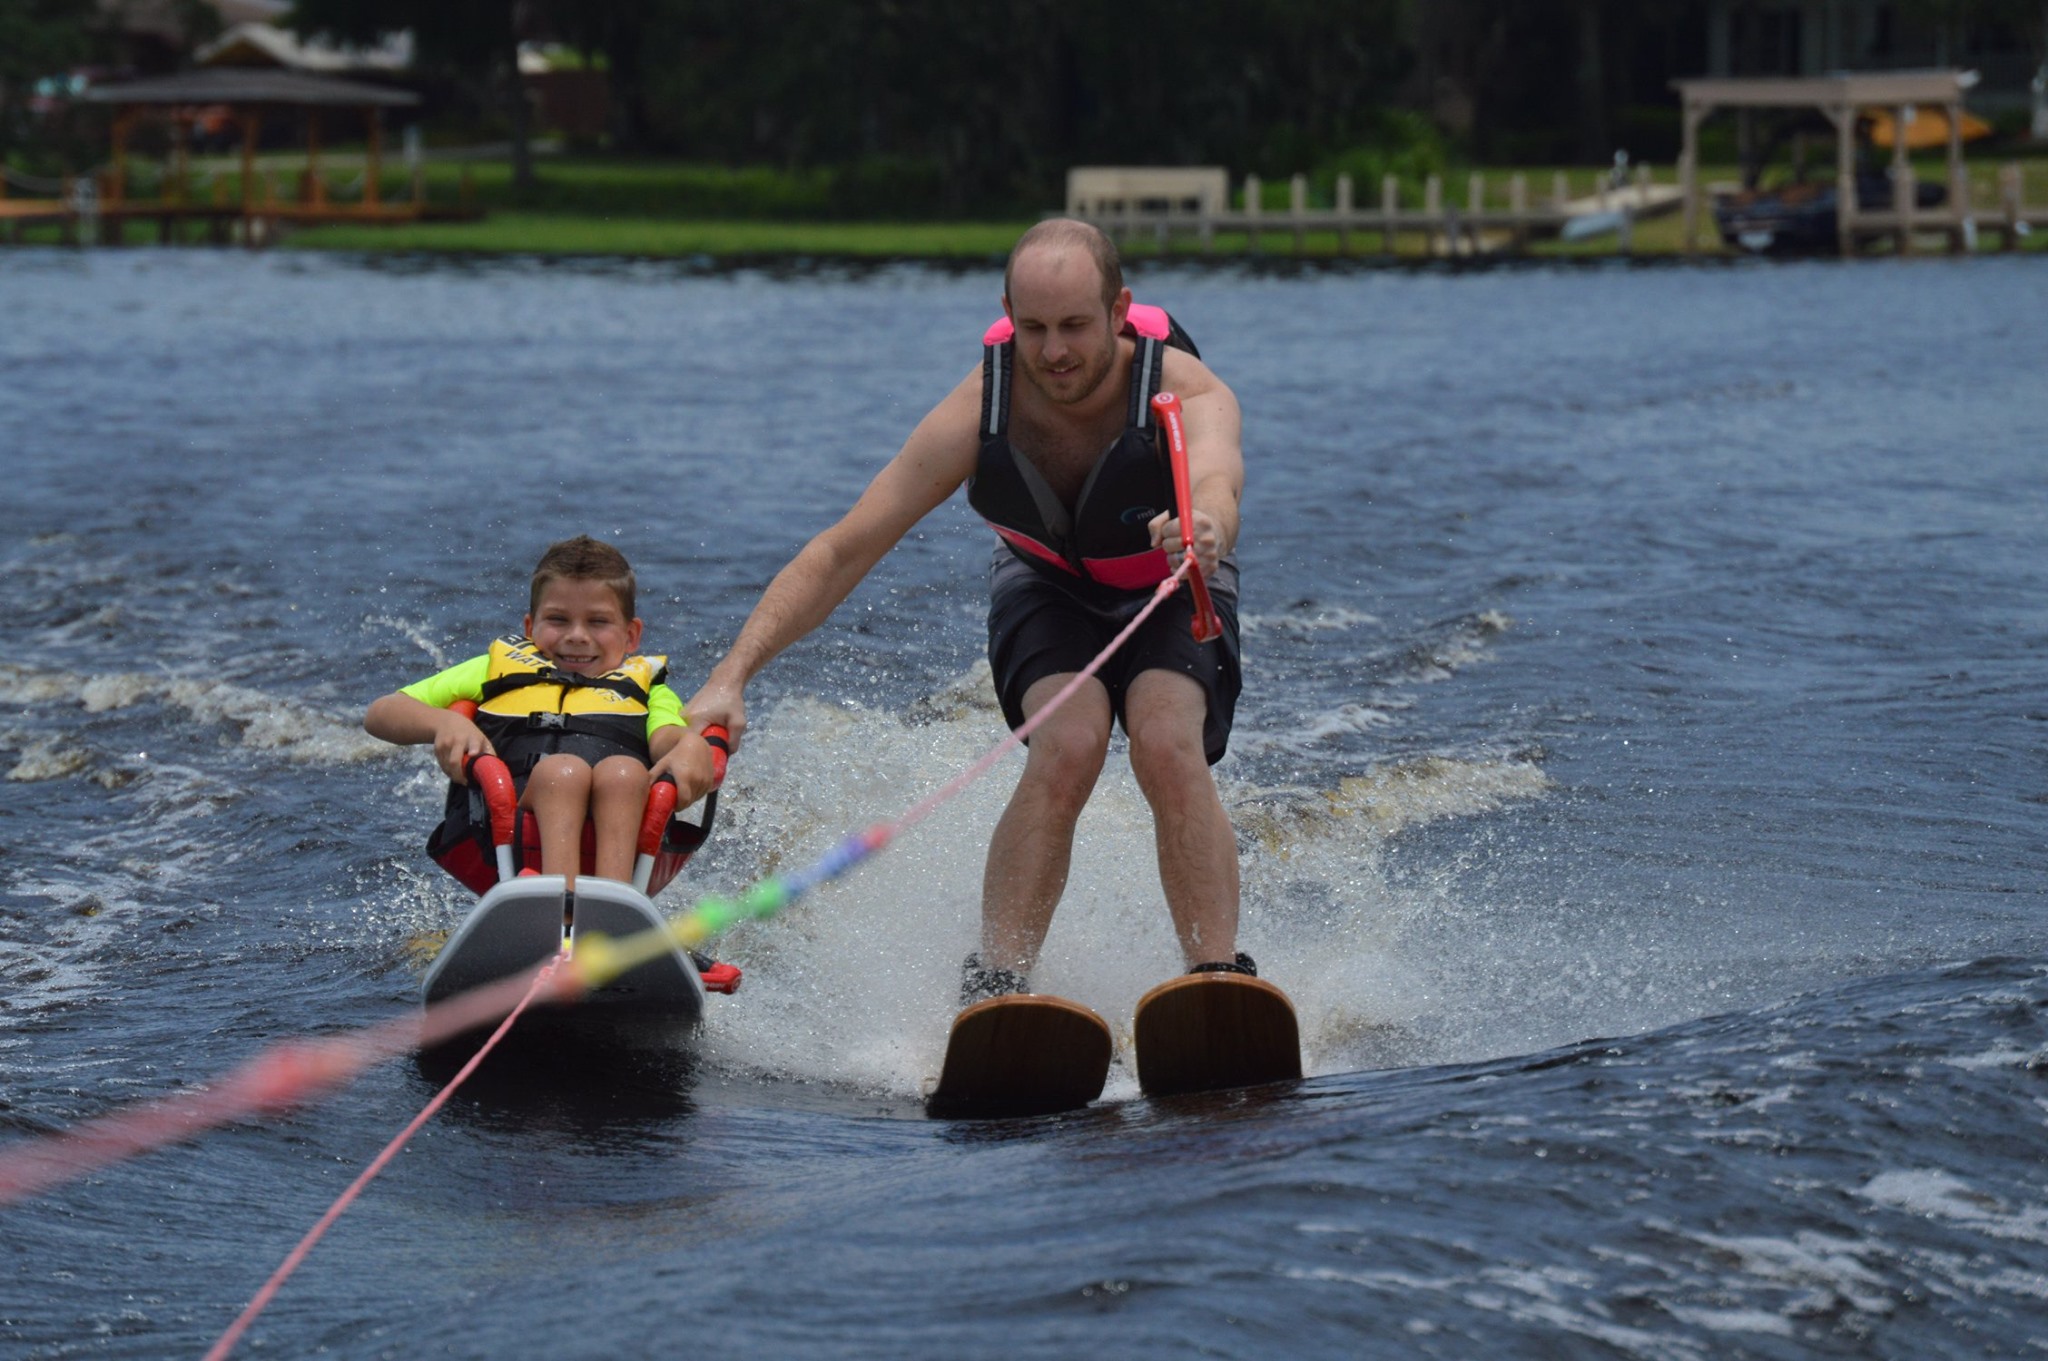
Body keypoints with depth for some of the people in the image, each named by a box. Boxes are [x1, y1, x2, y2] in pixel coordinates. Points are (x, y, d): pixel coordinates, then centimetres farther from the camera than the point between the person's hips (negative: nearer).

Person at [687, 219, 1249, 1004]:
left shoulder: (1185, 392, -33)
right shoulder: (979, 411, -28)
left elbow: (1216, 481, -57)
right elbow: (843, 551, -27)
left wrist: (1202, 528, -83)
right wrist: (733, 676, -38)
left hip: (1171, 595, -1)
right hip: (1048, 588, 1)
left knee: (1170, 750, -30)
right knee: (1067, 746, -29)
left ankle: (1220, 979, -23)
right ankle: (994, 983, -25)